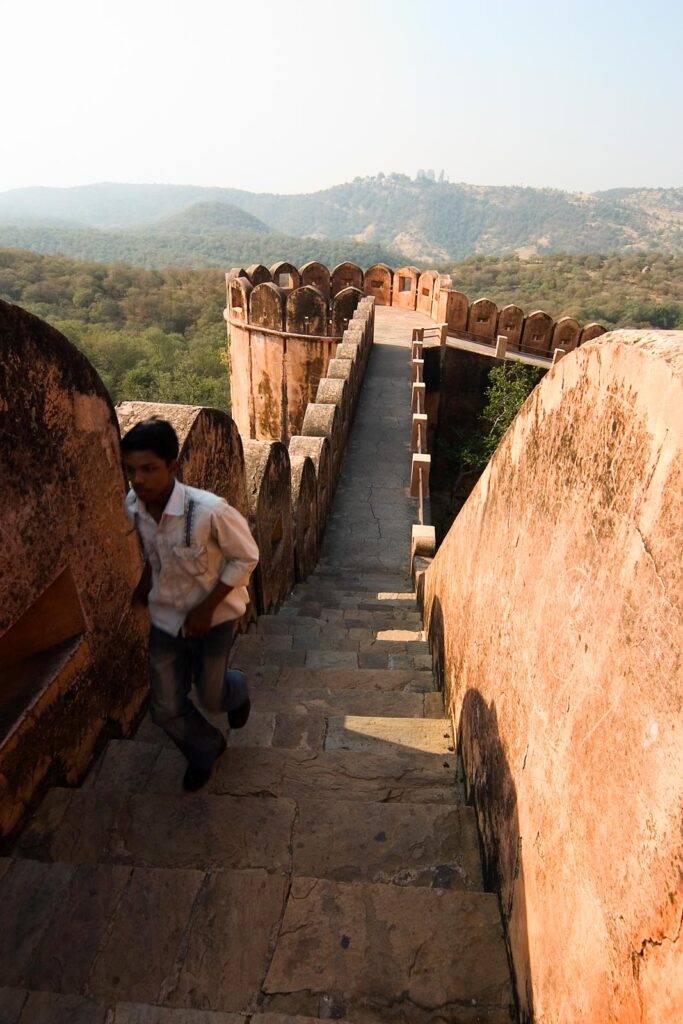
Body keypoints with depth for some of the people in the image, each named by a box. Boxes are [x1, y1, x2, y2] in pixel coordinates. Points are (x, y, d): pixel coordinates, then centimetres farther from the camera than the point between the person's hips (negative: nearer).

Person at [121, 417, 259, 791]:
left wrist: (207, 608, -21)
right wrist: (145, 580, 4)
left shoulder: (210, 510, -33)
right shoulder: (132, 506, -15)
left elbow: (245, 558, -18)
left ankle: (237, 691, 54)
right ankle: (206, 751, 43)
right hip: (165, 617, 4)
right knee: (166, 709, 11)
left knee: (210, 697, 15)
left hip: (213, 617, -4)